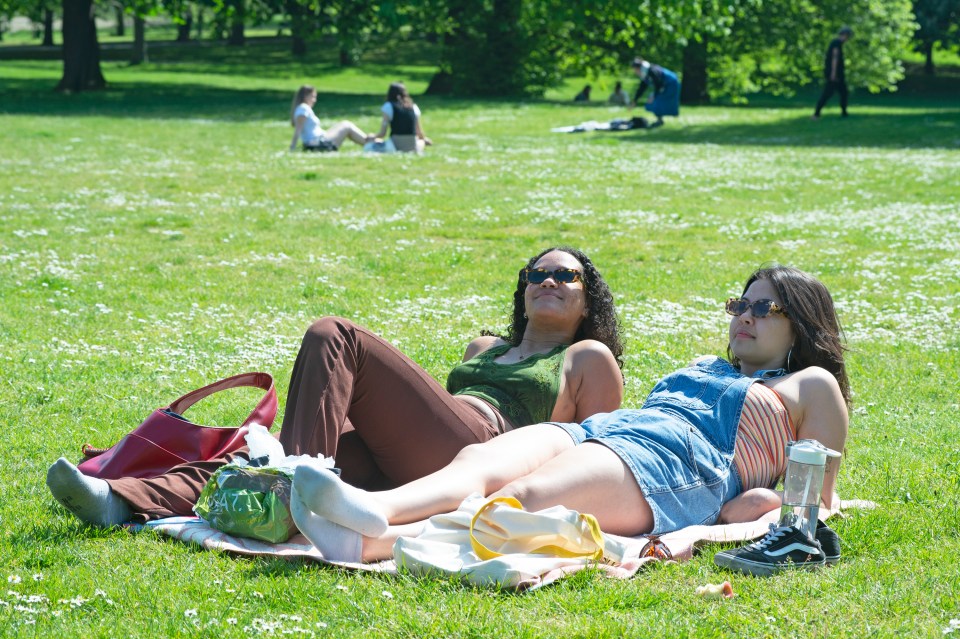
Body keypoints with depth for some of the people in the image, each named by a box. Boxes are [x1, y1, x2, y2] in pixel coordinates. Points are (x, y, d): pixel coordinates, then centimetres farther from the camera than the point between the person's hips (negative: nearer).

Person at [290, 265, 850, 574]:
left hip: (671, 463, -7)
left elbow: (819, 500, 12)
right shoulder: (706, 368, 41)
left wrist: (757, 508, -5)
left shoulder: (812, 385, 20)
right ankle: (372, 509, -55)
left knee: (525, 497, -34)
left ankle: (374, 543, -58)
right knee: (478, 460, -26)